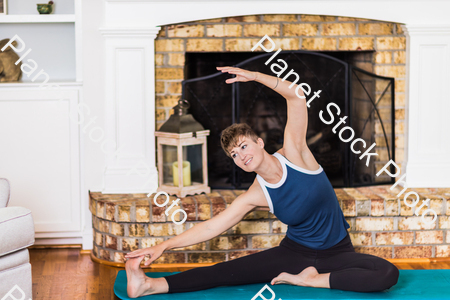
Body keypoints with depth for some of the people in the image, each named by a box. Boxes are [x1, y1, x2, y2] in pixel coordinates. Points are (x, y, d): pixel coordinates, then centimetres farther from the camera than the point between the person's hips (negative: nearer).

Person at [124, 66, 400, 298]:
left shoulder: (293, 153, -14)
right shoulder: (256, 196, -8)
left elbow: (297, 96, -20)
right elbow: (211, 227, -8)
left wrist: (254, 76, -28)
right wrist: (163, 246, -14)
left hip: (337, 253, -1)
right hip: (294, 252, 1)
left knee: (388, 274, -29)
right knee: (225, 272, -16)